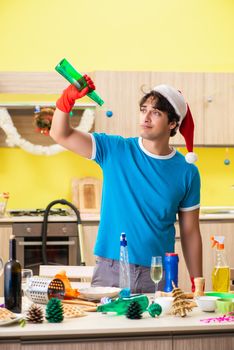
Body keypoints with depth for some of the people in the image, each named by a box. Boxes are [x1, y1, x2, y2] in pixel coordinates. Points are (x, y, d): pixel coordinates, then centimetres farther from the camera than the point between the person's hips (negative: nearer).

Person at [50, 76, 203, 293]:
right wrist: (68, 98, -20)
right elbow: (61, 135, -3)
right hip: (109, 269, 0)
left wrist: (197, 283, 2)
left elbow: (190, 233, 5)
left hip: (158, 275, 0)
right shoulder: (115, 150, 1)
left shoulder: (186, 173, 2)